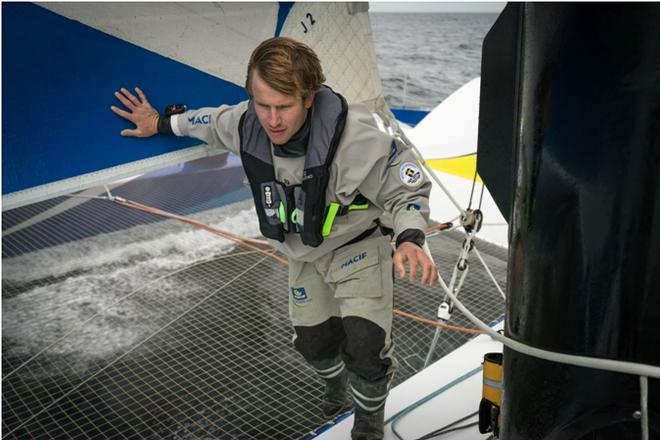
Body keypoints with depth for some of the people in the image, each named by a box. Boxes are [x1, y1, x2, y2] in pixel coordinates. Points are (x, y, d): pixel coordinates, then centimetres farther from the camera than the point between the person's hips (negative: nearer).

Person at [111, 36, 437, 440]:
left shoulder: (356, 137, -37)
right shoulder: (246, 125, -22)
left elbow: (407, 191, -24)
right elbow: (211, 121, 4)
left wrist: (409, 239, -43)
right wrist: (161, 124, 17)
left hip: (357, 244, -4)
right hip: (304, 253, 5)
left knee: (364, 346, -15)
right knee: (314, 341, 18)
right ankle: (337, 384, 55)